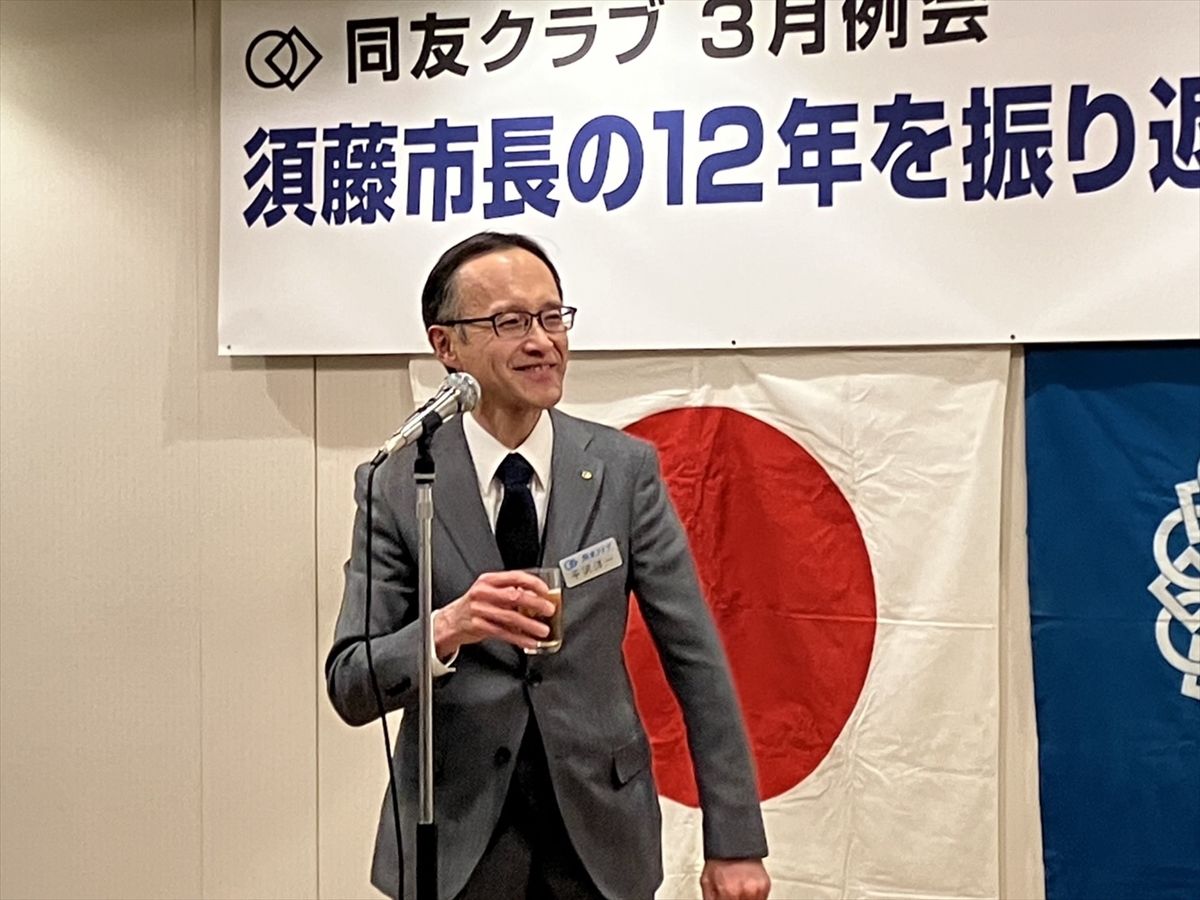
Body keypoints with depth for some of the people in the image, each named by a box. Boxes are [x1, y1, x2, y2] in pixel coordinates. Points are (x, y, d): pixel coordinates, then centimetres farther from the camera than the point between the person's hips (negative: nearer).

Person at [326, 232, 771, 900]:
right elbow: (350, 688, -8)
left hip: (600, 833, 1)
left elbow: (695, 658, -4)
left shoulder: (625, 469, -6)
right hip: (456, 841, -1)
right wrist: (445, 629, -28)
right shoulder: (396, 487, -8)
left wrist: (736, 842, -6)